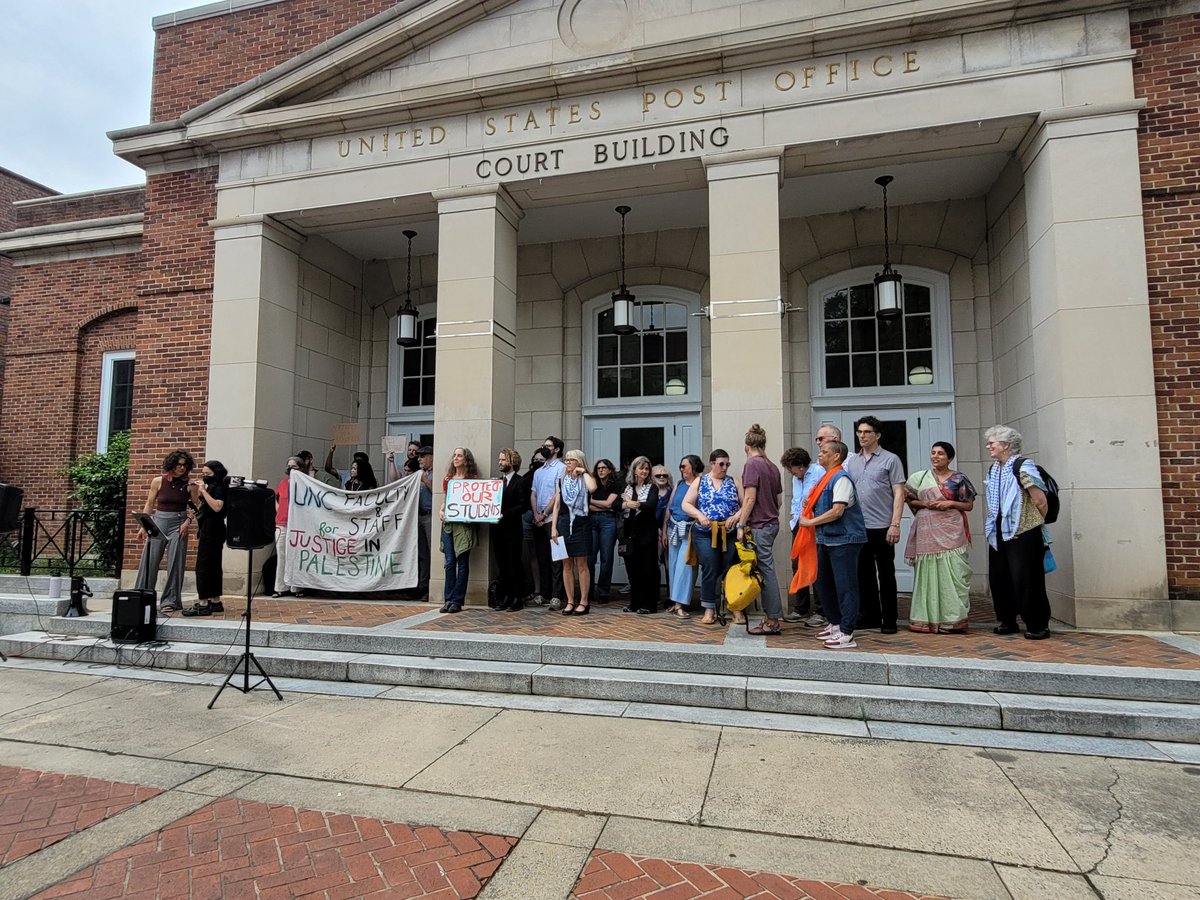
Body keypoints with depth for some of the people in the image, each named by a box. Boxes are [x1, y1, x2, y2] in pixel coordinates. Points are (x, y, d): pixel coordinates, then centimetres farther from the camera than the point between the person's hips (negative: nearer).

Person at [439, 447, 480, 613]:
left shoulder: (473, 479, 2)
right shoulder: (447, 478, 15)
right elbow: (444, 500, 20)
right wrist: (441, 510, 1)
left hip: (465, 524, -4)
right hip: (448, 523, 4)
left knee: (462, 562, -1)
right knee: (449, 562, 1)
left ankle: (457, 601, 4)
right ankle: (448, 599, 6)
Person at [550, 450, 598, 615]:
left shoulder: (587, 479, 1)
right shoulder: (562, 481, 12)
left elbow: (592, 488, -25)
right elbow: (557, 505, 9)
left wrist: (583, 472, -11)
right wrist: (553, 527, 0)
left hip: (581, 524, -4)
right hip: (564, 524, 4)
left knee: (581, 564, -1)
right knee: (567, 565, 5)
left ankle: (583, 602, 7)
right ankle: (570, 601, 13)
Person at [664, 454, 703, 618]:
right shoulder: (679, 485, 13)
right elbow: (669, 507, 14)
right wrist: (664, 530, 11)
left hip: (690, 531, -6)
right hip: (674, 529, 6)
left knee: (684, 566, -8)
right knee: (673, 565, 8)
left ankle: (680, 604, -6)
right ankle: (675, 601, 17)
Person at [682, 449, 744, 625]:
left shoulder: (734, 481, 9)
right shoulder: (700, 481, 7)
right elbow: (686, 504, 4)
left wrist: (737, 516, -16)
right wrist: (699, 515, -12)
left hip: (730, 534, 1)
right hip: (705, 534, -1)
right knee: (709, 570, 0)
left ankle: (736, 608, 14)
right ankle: (710, 609, 11)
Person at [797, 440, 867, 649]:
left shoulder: (841, 479, -15)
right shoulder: (825, 478, 13)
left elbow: (837, 511, -23)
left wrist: (810, 522, -15)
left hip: (844, 540, -10)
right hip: (827, 539, 10)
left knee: (845, 586, -4)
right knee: (823, 583, 17)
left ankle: (846, 634, 2)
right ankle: (835, 624, 31)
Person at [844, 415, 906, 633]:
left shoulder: (890, 460, -1)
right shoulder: (851, 461, 12)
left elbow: (899, 494, -6)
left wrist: (895, 524, -14)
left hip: (882, 527, -5)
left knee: (886, 575, 3)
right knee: (864, 574, 11)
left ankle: (889, 620, 12)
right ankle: (870, 617, 22)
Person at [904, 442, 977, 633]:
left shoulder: (959, 479, 5)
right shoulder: (919, 477, 10)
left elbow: (969, 505, 5)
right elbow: (910, 501, 12)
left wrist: (950, 503, -10)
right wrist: (925, 504, -7)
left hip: (951, 532, -2)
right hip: (927, 532, 2)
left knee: (953, 574, -6)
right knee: (928, 574, 3)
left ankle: (954, 619, 1)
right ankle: (928, 619, 9)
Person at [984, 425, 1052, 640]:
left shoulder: (1023, 467, -14)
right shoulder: (993, 470, 10)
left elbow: (1041, 502, -12)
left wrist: (1035, 524, 1)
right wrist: (994, 524, 12)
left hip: (1023, 532, -8)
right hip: (999, 532, 8)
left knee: (1026, 579, -3)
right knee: (998, 577, 10)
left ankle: (1038, 625, 10)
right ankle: (1007, 621, 23)